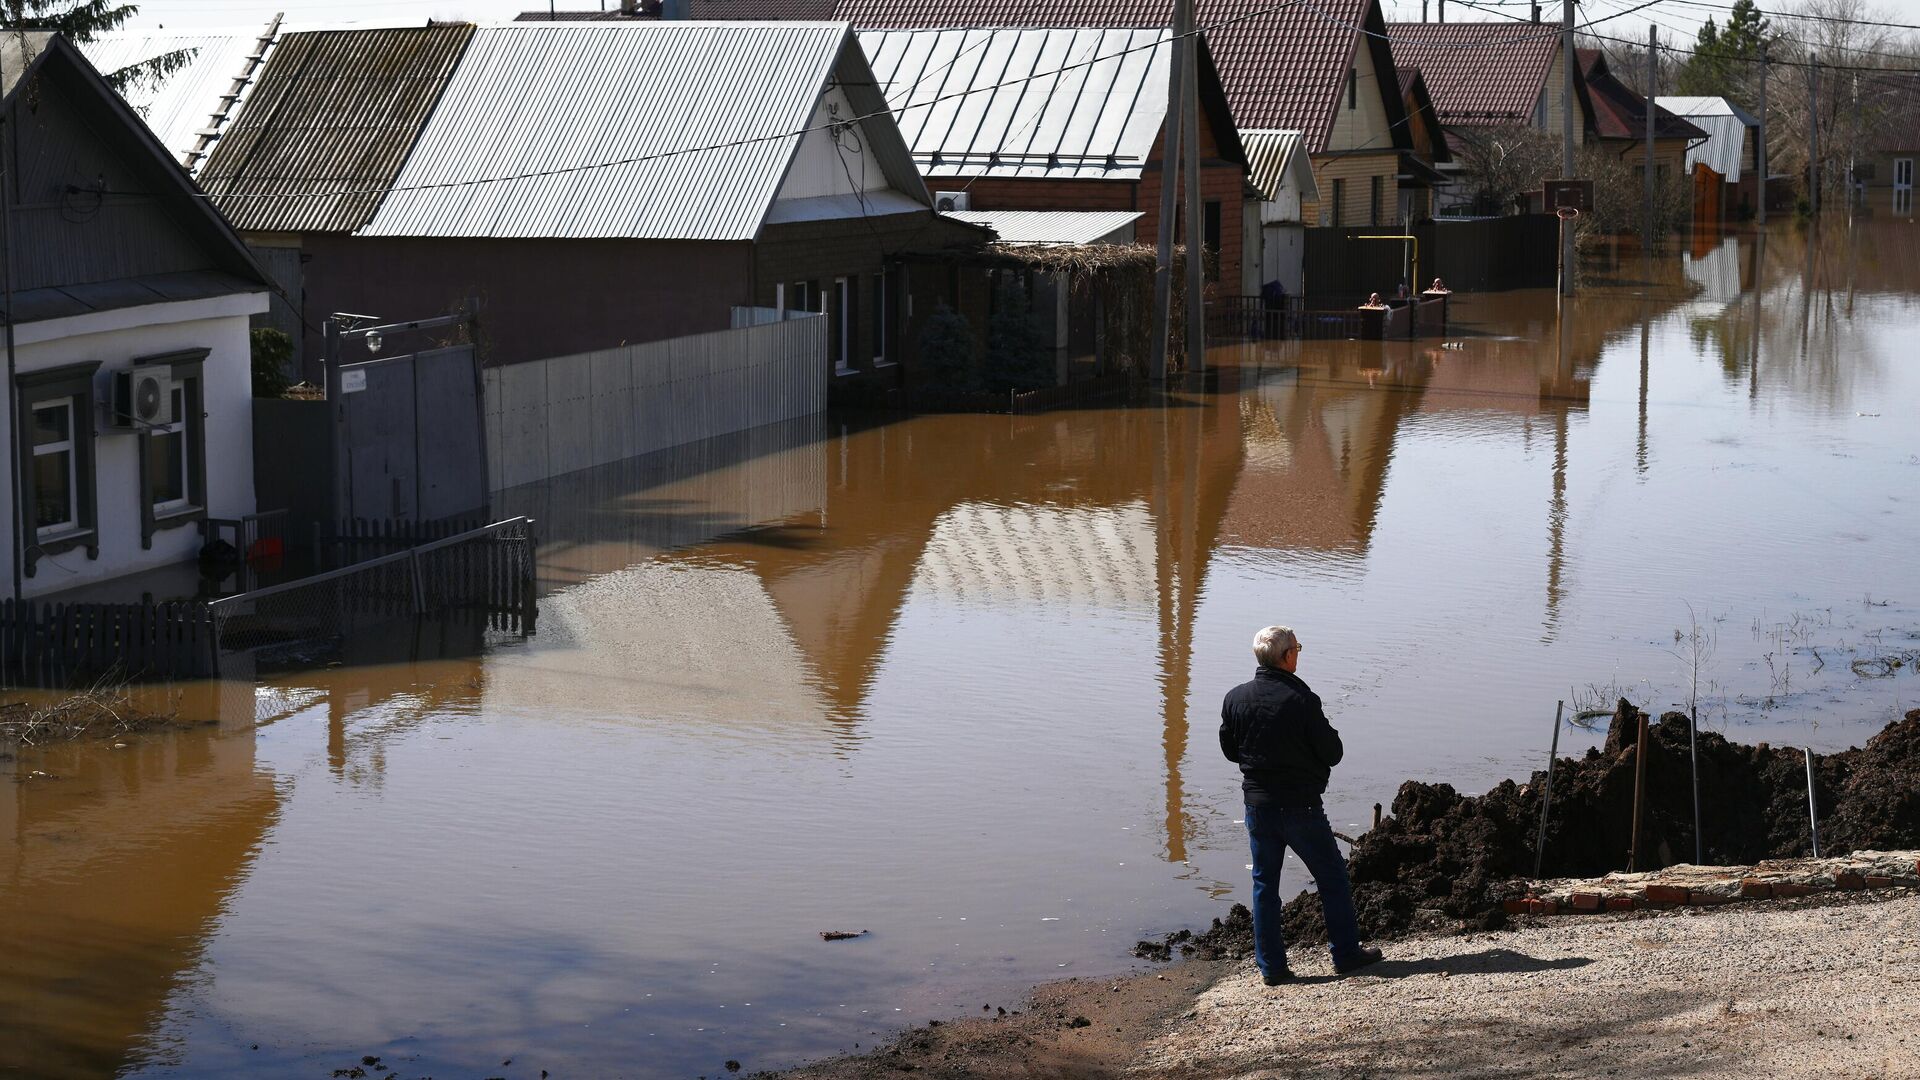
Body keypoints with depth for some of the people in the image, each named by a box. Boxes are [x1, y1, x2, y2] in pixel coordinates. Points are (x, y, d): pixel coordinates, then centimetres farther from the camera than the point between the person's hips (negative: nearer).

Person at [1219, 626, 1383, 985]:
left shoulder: (1235, 698, -4)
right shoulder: (1302, 700, -18)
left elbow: (1229, 749, 8)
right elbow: (1333, 753, -12)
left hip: (1257, 805, 4)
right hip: (1301, 806, -4)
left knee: (1264, 884, 12)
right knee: (1333, 878, 12)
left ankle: (1271, 965, 12)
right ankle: (1346, 953, 19)